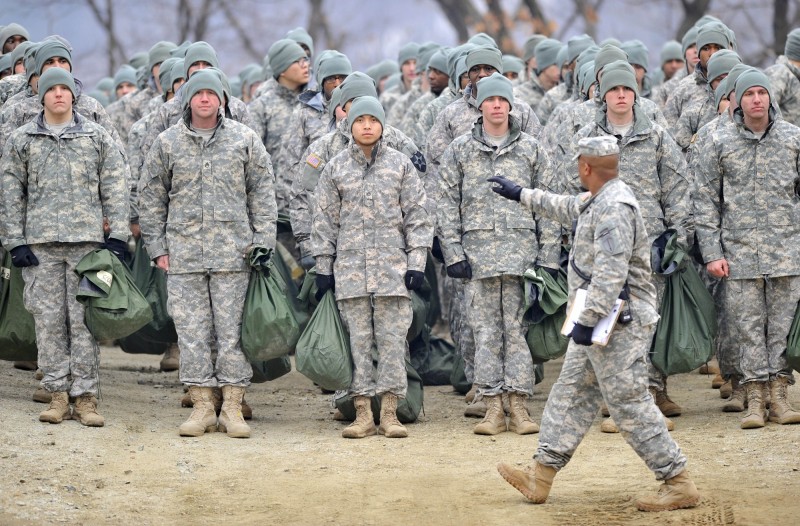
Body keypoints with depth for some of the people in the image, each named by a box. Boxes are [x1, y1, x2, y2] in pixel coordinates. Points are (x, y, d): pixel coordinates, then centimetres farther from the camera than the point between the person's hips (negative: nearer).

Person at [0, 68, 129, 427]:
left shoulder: (97, 138, 9)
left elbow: (115, 189, 8)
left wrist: (117, 236, -1)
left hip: (86, 239, -1)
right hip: (40, 242, 1)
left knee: (84, 318, -3)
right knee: (48, 319, 0)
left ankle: (85, 395, 1)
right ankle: (57, 393, 6)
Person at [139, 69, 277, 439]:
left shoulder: (245, 140, 5)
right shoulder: (167, 143, 7)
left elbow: (262, 192, 7)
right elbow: (151, 198, 12)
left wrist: (262, 241, 0)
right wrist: (157, 247, 6)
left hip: (232, 252, -1)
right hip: (183, 253, 1)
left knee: (232, 329, -1)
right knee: (191, 331, 1)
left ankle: (232, 407, 5)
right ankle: (202, 406, 7)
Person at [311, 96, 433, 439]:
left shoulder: (401, 165, 6)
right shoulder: (335, 168, 8)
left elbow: (416, 215, 5)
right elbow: (325, 220, 10)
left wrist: (416, 262, -2)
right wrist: (323, 267, 6)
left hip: (393, 267, -1)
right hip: (350, 267, 1)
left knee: (393, 339, -2)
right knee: (358, 340, 1)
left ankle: (389, 413, 2)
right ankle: (362, 413, 4)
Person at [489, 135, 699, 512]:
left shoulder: (614, 207, -20)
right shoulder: (596, 201, 13)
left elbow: (611, 272, -28)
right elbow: (566, 209, 35)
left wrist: (588, 319, -28)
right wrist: (521, 195, 40)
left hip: (619, 323, -11)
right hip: (599, 324, 11)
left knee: (630, 404, -10)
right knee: (571, 393, 14)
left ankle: (679, 485, -7)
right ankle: (541, 475, 20)